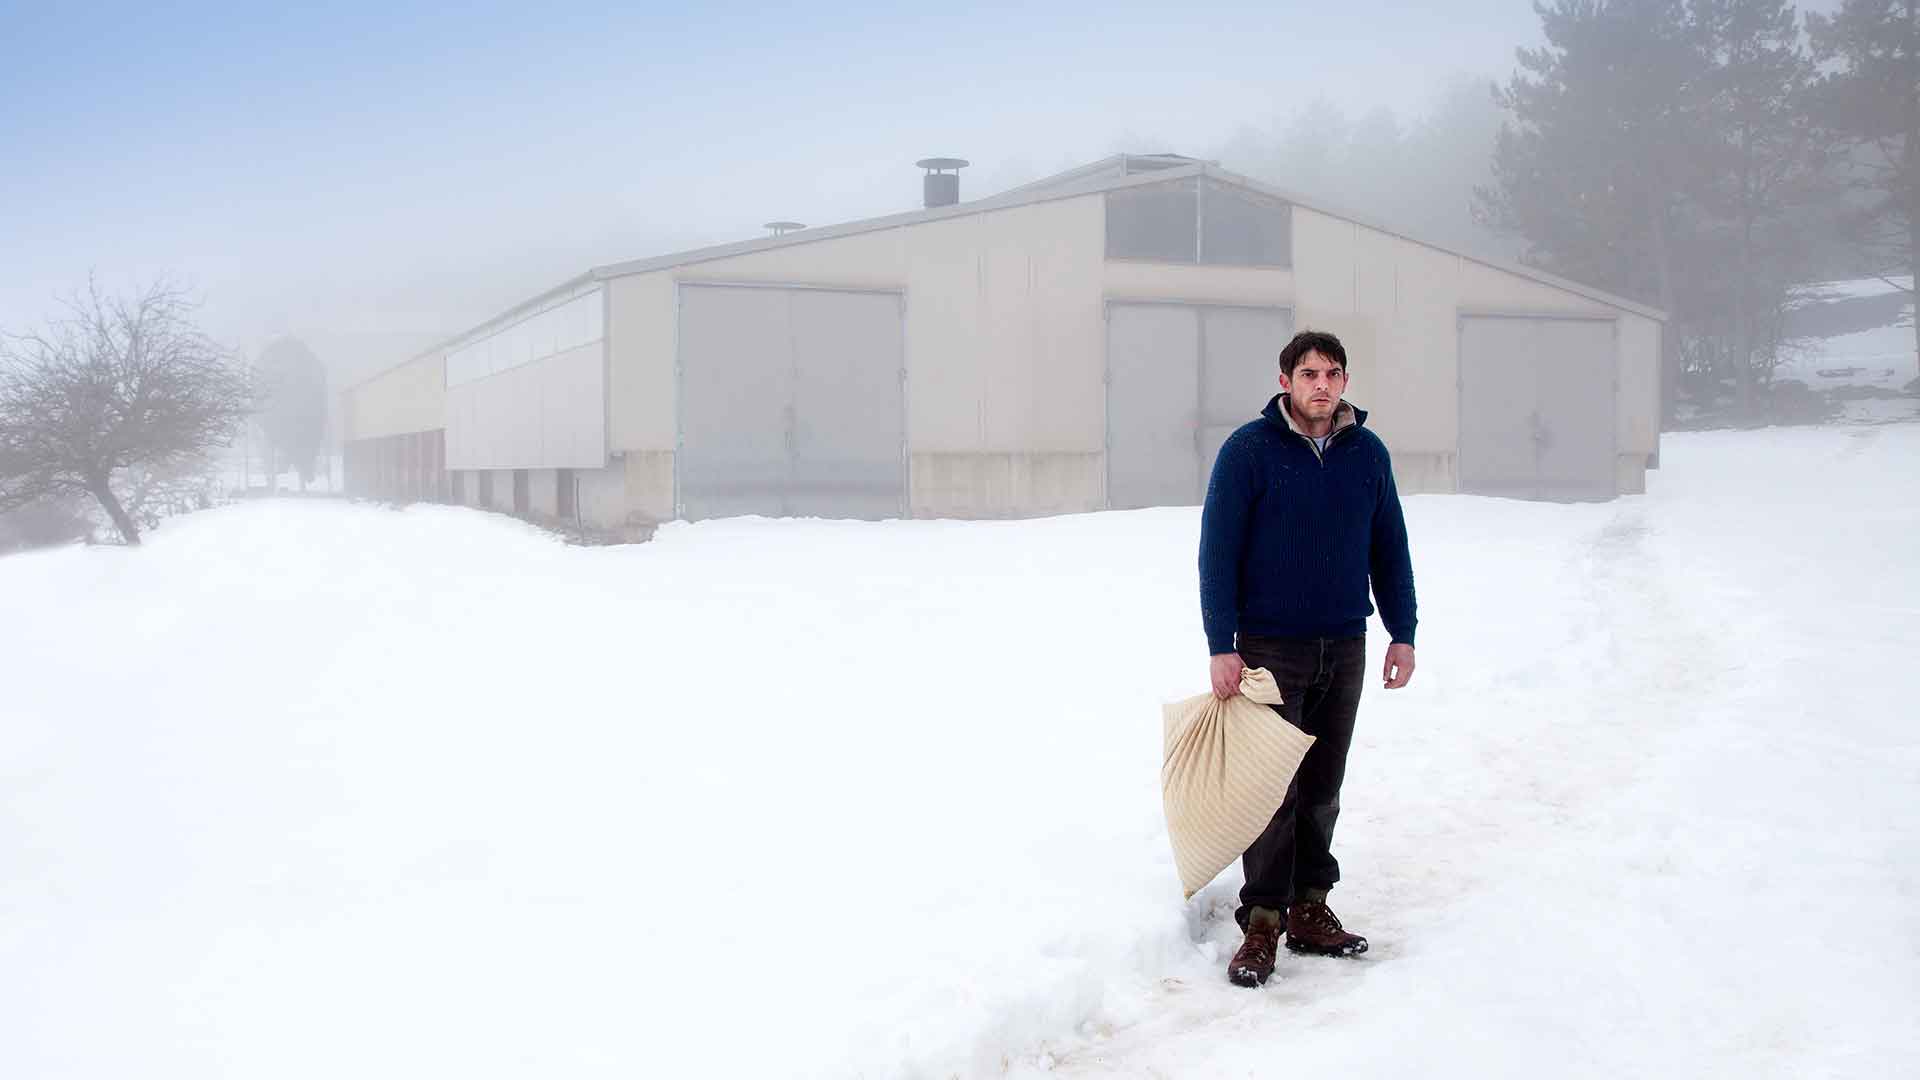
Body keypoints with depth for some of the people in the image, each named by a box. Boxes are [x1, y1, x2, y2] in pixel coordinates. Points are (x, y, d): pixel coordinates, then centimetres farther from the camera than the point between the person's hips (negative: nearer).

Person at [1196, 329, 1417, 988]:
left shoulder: (1367, 453, 6)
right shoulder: (1249, 450, -7)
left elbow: (1389, 548, 13)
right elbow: (1218, 551, -8)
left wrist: (1403, 633, 9)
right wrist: (1222, 646, -12)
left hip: (1345, 646, 4)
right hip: (1269, 647, -4)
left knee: (1322, 788, 10)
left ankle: (1310, 910, 20)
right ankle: (1263, 923, 4)